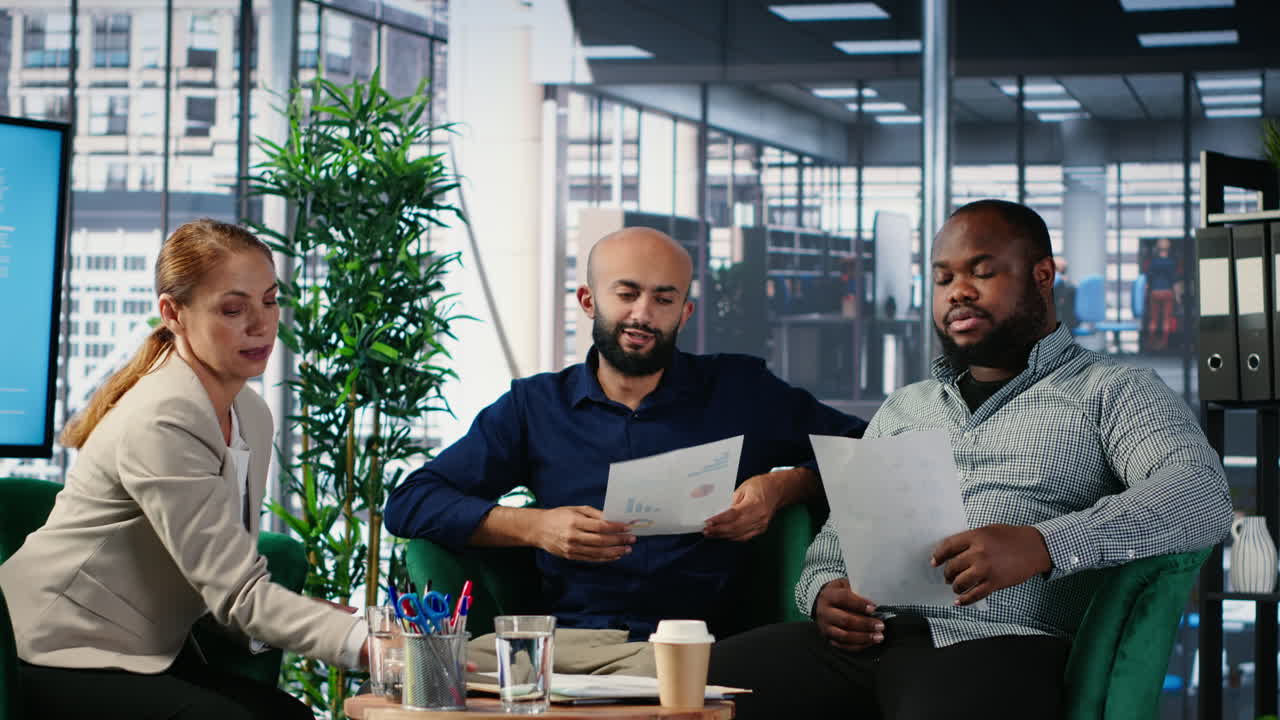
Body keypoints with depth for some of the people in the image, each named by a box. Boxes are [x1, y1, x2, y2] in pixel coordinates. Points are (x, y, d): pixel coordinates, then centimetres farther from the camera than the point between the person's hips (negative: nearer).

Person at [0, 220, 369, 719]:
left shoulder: (251, 416, 8)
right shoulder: (159, 425, -23)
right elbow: (238, 593, -28)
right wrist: (364, 643, -39)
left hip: (149, 653, 8)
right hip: (66, 659, -8)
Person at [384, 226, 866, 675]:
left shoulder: (739, 392, 14)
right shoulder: (535, 405, 16)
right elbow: (408, 503, 9)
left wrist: (783, 485, -3)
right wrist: (536, 527, -6)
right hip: (556, 637, 2)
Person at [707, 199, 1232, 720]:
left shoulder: (1112, 393, 11)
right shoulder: (902, 409, 30)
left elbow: (1202, 497, -8)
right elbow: (835, 540, 28)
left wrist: (1042, 545, -24)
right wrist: (822, 594, 1)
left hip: (994, 641, -5)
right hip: (860, 638, 5)